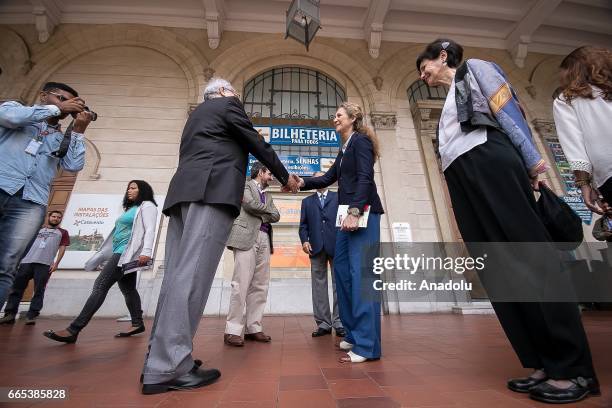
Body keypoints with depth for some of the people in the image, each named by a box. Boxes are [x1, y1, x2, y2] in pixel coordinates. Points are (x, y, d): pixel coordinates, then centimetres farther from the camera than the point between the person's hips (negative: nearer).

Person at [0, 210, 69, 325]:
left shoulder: (62, 232, 16)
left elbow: (62, 248, 7)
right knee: (16, 289, 2)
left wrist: (56, 263, -4)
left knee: (38, 291, -6)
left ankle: (31, 316, -4)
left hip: (44, 264, -3)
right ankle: (10, 314, 7)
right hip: (26, 262, 4)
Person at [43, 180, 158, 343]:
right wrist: (104, 255, 21)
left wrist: (146, 252, -26)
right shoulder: (131, 209, 26)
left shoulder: (147, 206, -1)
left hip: (127, 252, -10)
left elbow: (150, 230, -14)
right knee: (128, 289, 8)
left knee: (100, 285, -14)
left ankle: (73, 330, -14)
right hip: (121, 253, 10)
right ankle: (137, 323, 13)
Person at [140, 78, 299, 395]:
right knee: (193, 274, -15)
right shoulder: (227, 104, 12)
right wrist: (285, 178, 17)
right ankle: (167, 368, -13)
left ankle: (161, 356, 8)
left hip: (183, 191, 9)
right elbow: (258, 145, 7)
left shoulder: (197, 113, 35)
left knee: (178, 274, 4)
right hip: (211, 191, -9)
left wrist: (236, 191, 33)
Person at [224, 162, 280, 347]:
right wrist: (268, 210, 4)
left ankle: (253, 328, 10)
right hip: (246, 238, -6)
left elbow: (276, 216, 14)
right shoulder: (246, 186, 9)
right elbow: (250, 204, -9)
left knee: (260, 286, 3)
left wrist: (260, 212, -2)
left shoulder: (268, 195, 27)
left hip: (264, 240, 7)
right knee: (241, 284, -10)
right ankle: (233, 330, -4)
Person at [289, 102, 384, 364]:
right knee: (342, 269, 8)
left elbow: (365, 178, -15)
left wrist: (355, 212, -24)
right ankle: (353, 333, 20)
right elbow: (329, 178, 23)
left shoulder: (361, 141, -2)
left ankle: (367, 345, -4)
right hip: (350, 213, 9)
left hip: (363, 213, -9)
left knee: (361, 273, -11)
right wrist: (302, 182, 9)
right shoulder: (345, 149, 24)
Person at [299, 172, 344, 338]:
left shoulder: (338, 197, 15)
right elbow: (303, 225, 13)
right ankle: (323, 323, 9)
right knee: (319, 285, 2)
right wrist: (304, 240, -4)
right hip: (316, 247, 2)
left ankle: (339, 322, 6)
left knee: (339, 283, -2)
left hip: (336, 245, -1)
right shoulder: (307, 201, 20)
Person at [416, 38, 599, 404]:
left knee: (529, 256, -10)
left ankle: (575, 369, -3)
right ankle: (544, 364, 5)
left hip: (490, 165, -7)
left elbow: (507, 109, 0)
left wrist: (531, 160, -10)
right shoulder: (451, 102, 34)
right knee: (498, 266, -1)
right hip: (463, 181, 8)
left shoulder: (475, 69, 16)